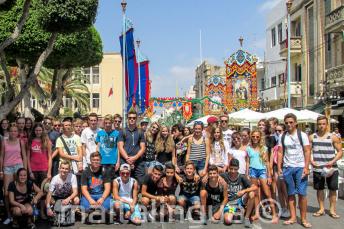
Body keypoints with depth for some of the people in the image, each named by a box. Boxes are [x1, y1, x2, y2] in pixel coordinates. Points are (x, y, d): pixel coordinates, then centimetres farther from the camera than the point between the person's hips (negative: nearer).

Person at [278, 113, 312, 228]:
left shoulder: (302, 135, 1)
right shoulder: (282, 136, 8)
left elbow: (307, 151, -3)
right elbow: (280, 153, 8)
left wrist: (306, 167, -11)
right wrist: (279, 167, 1)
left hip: (300, 167, -3)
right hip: (287, 168, 3)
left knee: (302, 193, -3)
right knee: (290, 194, 8)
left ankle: (303, 219, 6)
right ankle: (293, 217, 16)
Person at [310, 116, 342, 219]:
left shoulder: (333, 137, -2)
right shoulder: (312, 137, 4)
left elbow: (340, 152, -1)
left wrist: (333, 161, -16)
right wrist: (311, 161, -9)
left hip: (331, 168, -1)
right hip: (317, 168, 2)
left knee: (333, 189, 4)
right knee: (319, 189, 9)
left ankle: (332, 210, 17)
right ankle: (321, 209, 23)